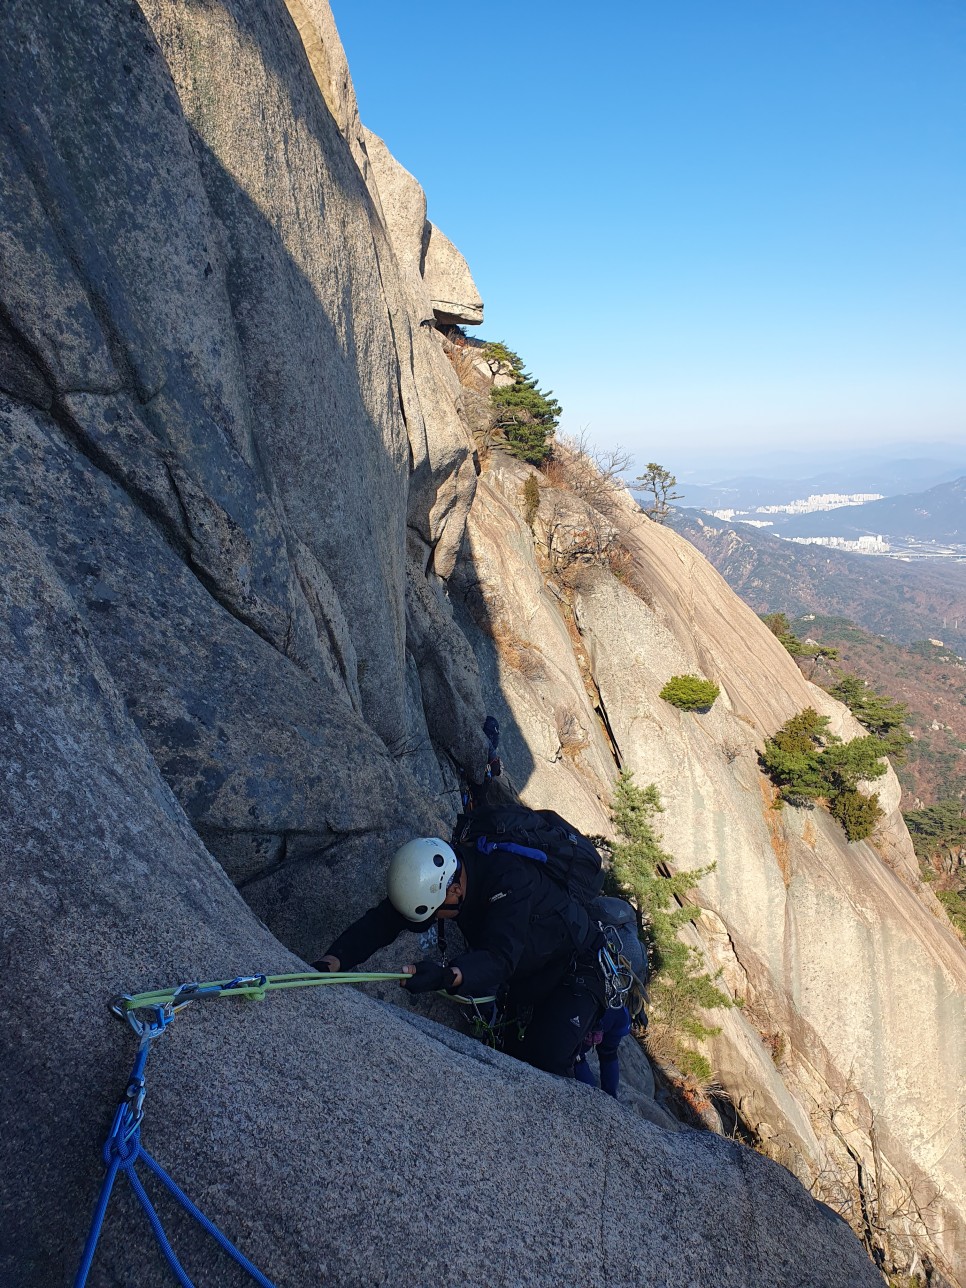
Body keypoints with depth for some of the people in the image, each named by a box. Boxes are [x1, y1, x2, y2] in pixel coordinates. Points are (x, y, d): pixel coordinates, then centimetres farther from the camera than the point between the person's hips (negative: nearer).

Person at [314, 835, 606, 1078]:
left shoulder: (510, 879, -38)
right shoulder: (435, 876, -18)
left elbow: (500, 957, -48)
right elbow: (380, 922, -22)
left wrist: (447, 977, -66)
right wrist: (328, 964, -37)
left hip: (575, 967, -7)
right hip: (523, 978, 7)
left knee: (546, 1063, -22)